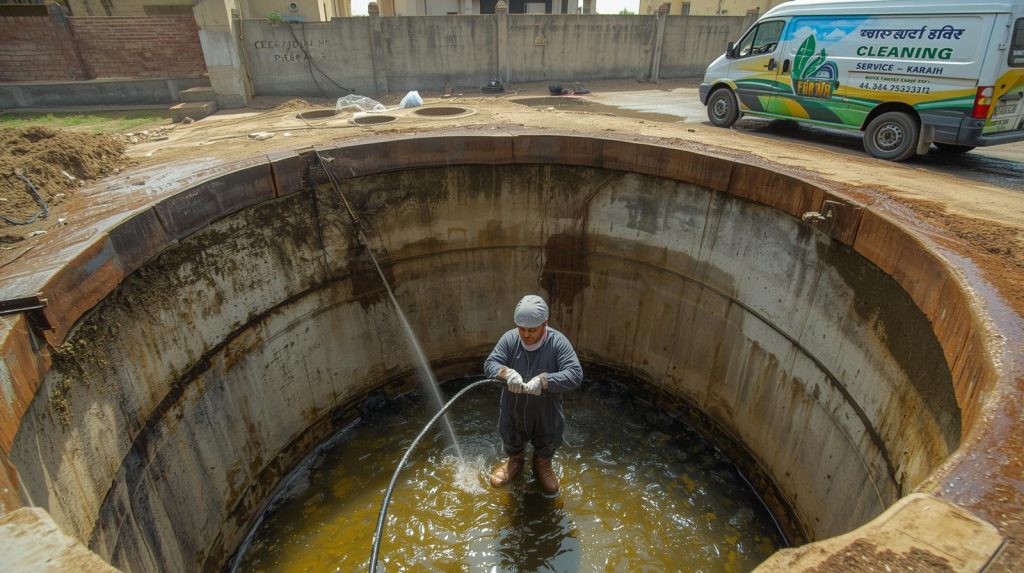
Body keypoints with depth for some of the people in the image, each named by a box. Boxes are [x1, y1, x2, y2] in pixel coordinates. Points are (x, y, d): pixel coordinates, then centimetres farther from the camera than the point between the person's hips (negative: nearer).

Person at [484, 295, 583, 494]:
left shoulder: (558, 342, -23)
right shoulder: (509, 339, -16)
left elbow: (575, 374, -30)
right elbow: (490, 364, -18)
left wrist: (543, 380, -45)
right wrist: (507, 372, -42)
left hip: (545, 412, -1)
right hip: (513, 410, 2)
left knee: (547, 444, 23)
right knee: (511, 440, 26)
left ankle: (542, 464, 56)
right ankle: (515, 461, 58)